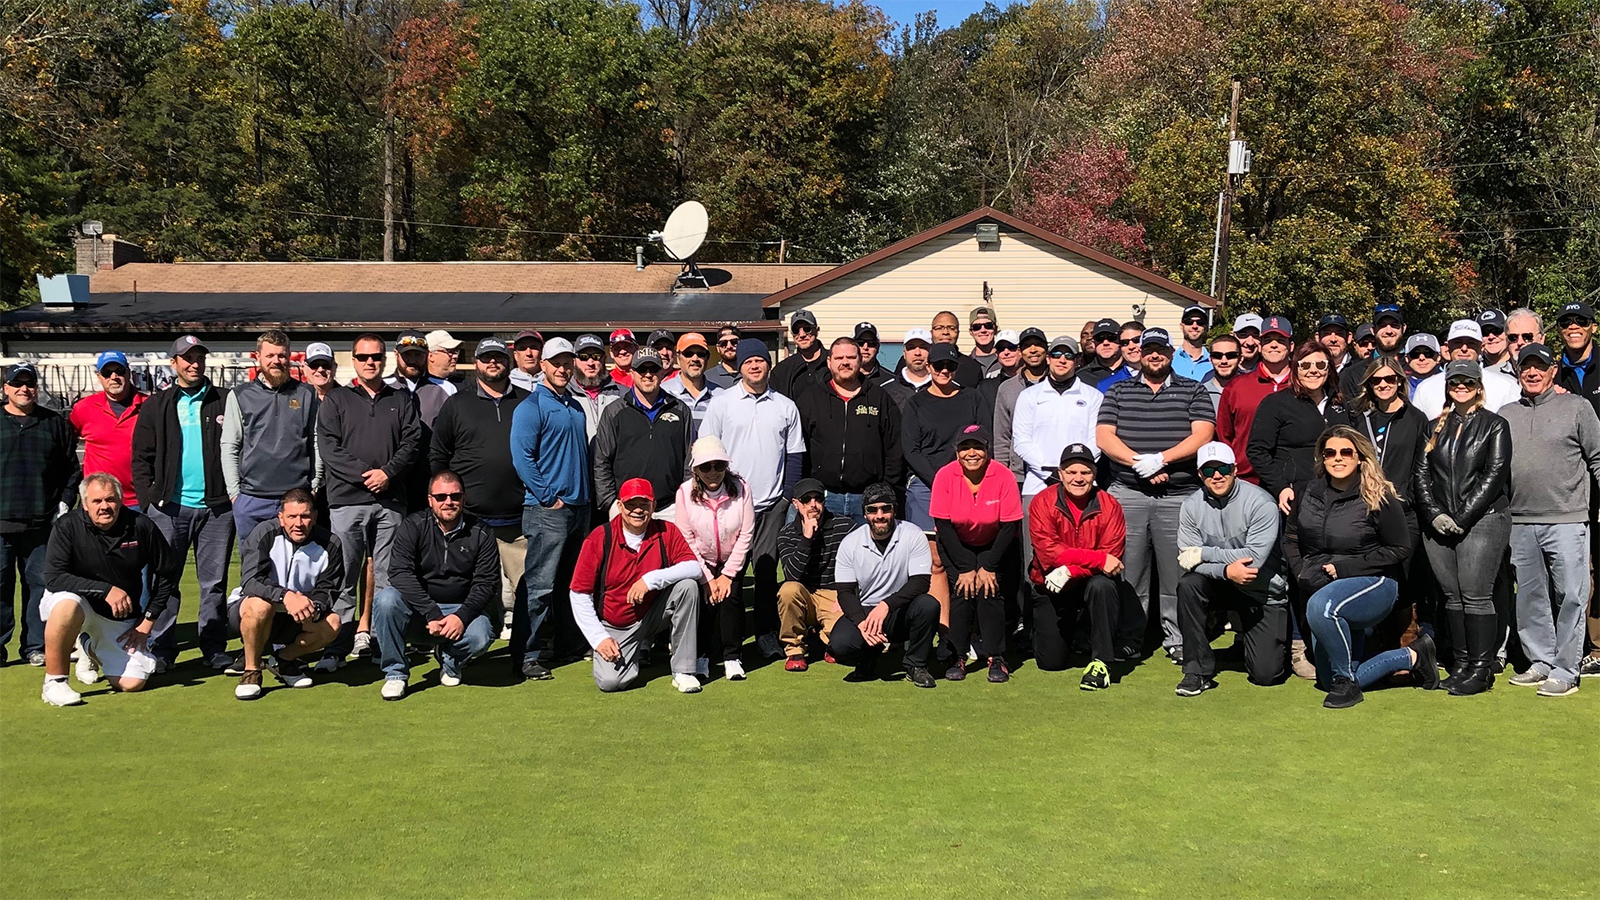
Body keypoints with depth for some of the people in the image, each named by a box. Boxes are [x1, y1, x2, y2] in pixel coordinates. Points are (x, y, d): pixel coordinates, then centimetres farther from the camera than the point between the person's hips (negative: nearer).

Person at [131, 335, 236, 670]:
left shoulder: (225, 402, 7)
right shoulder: (156, 406, 9)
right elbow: (141, 457, 7)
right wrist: (148, 498, -3)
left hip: (216, 506, 0)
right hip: (169, 506, 0)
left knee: (214, 581, 5)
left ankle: (214, 648, 11)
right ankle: (160, 649, 8)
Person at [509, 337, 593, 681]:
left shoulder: (576, 407, 17)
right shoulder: (531, 407, -7)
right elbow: (522, 458, -14)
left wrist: (587, 493, 13)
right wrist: (549, 497, -16)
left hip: (580, 507, 8)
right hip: (547, 509, -8)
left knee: (573, 582, 12)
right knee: (539, 585, -9)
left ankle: (560, 643, 23)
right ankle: (526, 656, -6)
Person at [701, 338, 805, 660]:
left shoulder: (786, 406, 9)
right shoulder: (722, 403, 2)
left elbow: (795, 455, 11)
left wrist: (789, 495, 2)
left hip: (773, 503, 1)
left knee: (767, 570, 3)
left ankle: (767, 633, 11)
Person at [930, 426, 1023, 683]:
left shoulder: (1003, 476, -21)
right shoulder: (945, 476, -19)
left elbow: (1009, 527, -15)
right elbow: (943, 526, -14)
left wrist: (989, 567, -15)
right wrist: (964, 567, -14)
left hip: (994, 545, 0)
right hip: (955, 546, 0)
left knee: (990, 590, -17)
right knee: (962, 591, -16)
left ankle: (996, 658, -8)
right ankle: (958, 657, -8)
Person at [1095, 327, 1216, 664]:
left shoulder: (1193, 391, 11)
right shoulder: (1118, 392, 14)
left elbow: (1202, 435, -2)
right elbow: (1103, 437, 4)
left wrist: (1160, 459, -13)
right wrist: (1140, 463, -10)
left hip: (1179, 494, -1)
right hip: (1128, 493, 1)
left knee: (1177, 573, -1)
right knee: (1128, 573, 1)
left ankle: (1179, 641, 8)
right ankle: (1127, 642, 9)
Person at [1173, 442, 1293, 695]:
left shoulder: (1260, 503, -19)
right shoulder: (1192, 506, -8)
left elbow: (1254, 559, -26)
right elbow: (1186, 559, -14)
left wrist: (1203, 553, -22)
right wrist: (1226, 570, -29)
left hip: (1263, 592, -3)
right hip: (1220, 585, 3)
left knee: (1265, 674, -9)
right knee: (1188, 585, -31)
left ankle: (1277, 637, 31)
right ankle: (1198, 671, -18)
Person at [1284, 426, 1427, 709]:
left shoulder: (1378, 498, -11)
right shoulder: (1310, 492, 3)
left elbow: (1399, 549, -9)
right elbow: (1290, 537, 15)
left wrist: (1346, 567, -16)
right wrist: (1302, 572, -2)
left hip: (1373, 584, -7)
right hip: (1320, 587, 7)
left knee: (1321, 606, -40)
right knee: (1329, 680, 9)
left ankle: (1346, 681, -21)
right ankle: (1413, 656, 27)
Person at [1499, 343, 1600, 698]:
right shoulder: (1506, 415, 13)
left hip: (1567, 521, -4)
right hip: (1520, 524, 4)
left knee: (1570, 597, -4)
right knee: (1530, 598, 10)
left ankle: (1565, 671, 1)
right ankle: (1540, 661, 21)